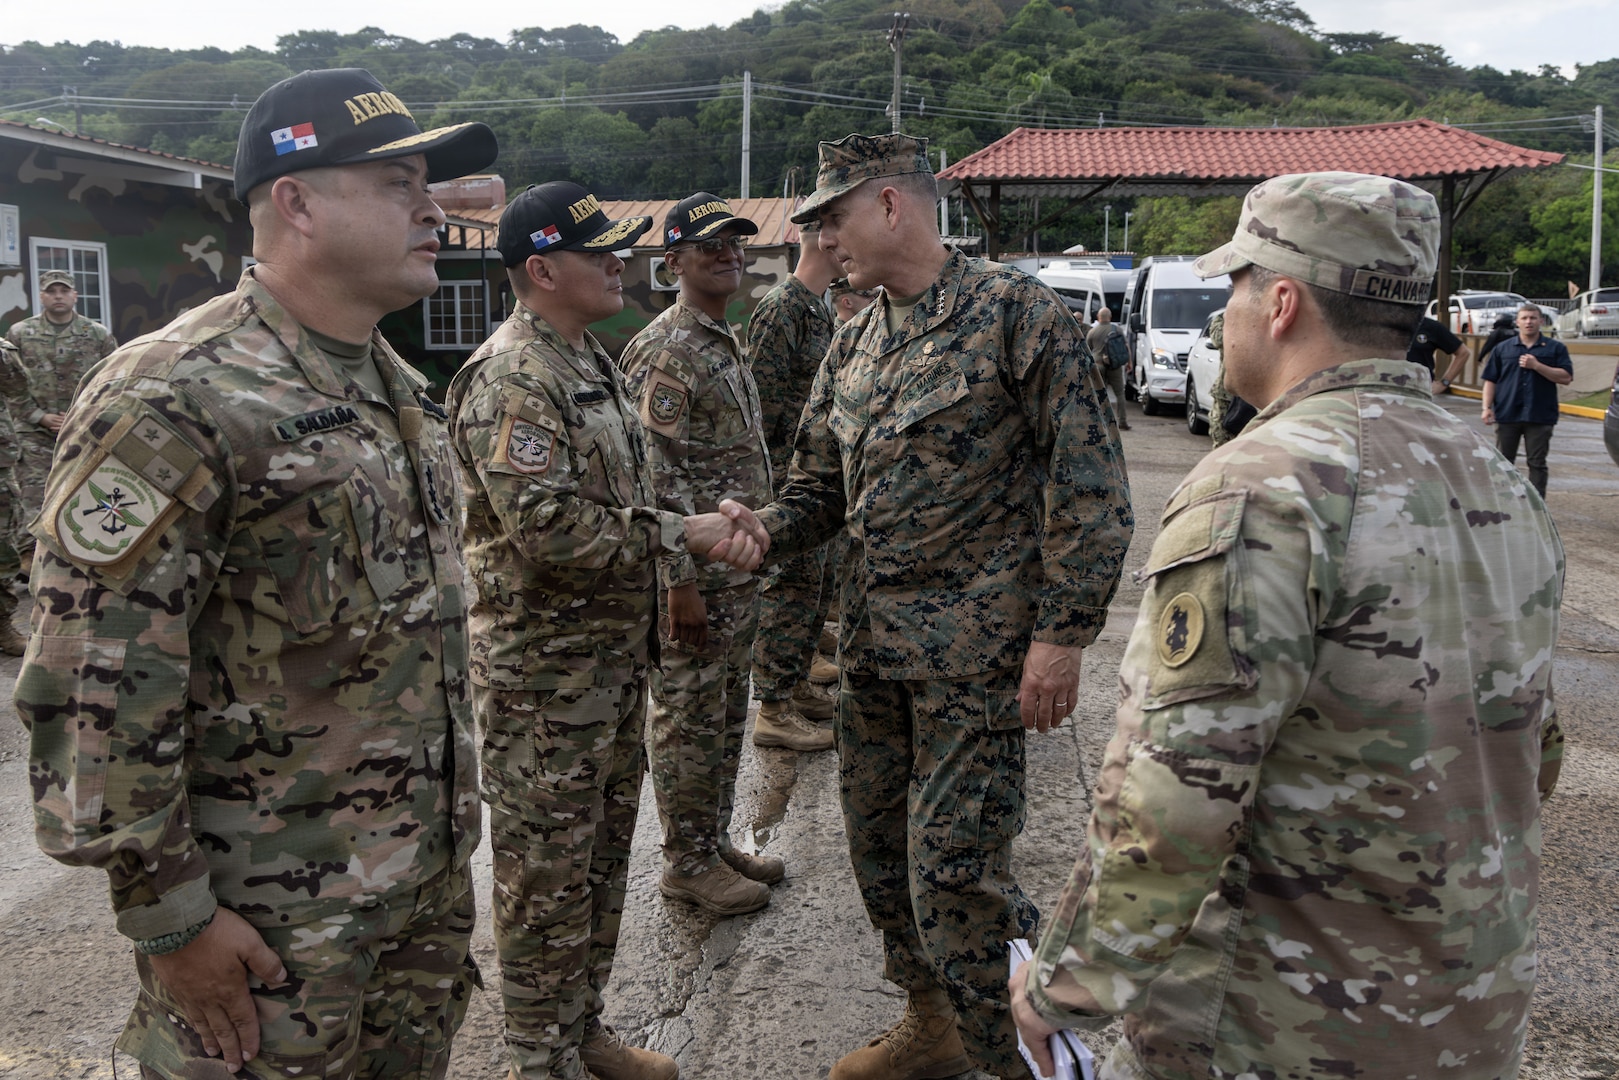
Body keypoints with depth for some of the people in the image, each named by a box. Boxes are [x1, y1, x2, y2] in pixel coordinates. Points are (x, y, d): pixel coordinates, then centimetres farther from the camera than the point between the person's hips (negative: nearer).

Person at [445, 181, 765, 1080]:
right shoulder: (511, 380, -19)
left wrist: (707, 523, 2)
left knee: (602, 857, 19)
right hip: (543, 670, -9)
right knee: (547, 874, 5)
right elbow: (550, 530, -28)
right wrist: (679, 533, -17)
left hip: (616, 657, 9)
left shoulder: (592, 364, 12)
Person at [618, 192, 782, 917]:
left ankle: (714, 843, 30)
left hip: (739, 568, 10)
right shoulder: (664, 351, -15)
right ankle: (686, 864, 17)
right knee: (687, 718, 3)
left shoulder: (725, 342, 15)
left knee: (727, 715, 17)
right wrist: (680, 579, -22)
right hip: (693, 574, -10)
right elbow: (659, 476, -20)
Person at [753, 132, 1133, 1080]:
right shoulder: (854, 345, 12)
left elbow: (1089, 484, -11)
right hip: (874, 645, 8)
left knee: (954, 867, -6)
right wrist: (763, 530, -5)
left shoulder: (1016, 311, -9)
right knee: (881, 847, 15)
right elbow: (821, 487, 17)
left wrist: (1063, 633, -16)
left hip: (979, 650, -7)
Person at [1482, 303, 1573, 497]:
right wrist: (1487, 407, -3)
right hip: (1507, 414, 1)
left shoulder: (1556, 348, 6)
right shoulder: (1503, 348, 10)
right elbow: (1490, 381, 8)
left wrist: (1537, 366, -12)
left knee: (1537, 463, 2)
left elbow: (1566, 377, -4)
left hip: (1540, 416, -1)